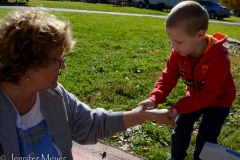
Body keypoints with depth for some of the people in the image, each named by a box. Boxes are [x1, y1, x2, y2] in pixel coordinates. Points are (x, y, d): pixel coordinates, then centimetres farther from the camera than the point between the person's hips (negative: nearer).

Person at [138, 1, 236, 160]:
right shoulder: (179, 53, -22)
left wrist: (179, 107, -42)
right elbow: (168, 77, -20)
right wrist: (154, 98, -38)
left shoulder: (218, 58, -38)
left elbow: (209, 94, -36)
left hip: (218, 101, -4)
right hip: (196, 96, 5)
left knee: (206, 137, -8)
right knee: (181, 127, 6)